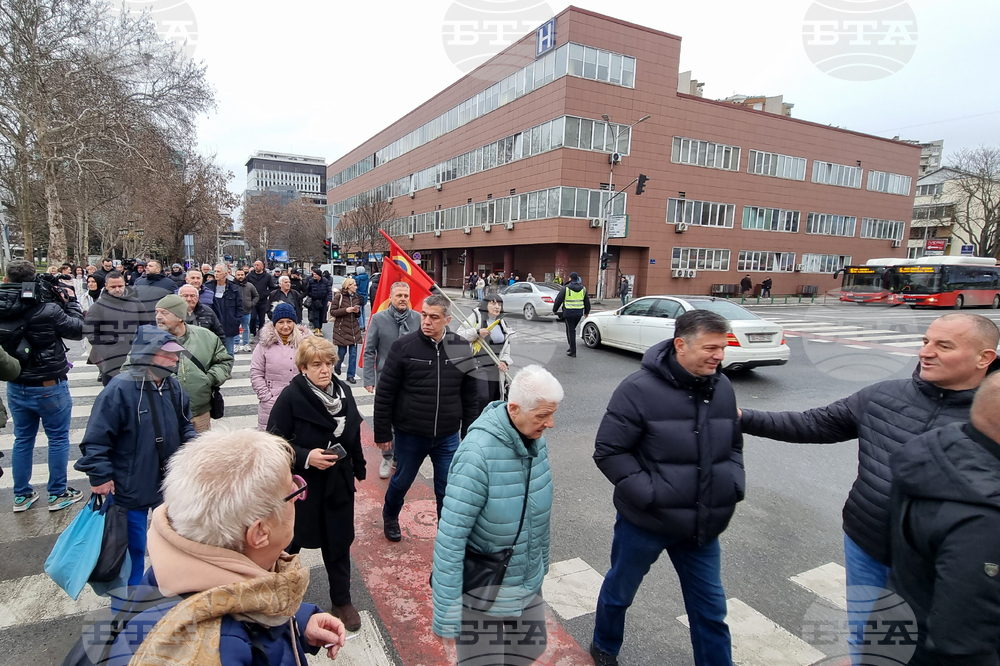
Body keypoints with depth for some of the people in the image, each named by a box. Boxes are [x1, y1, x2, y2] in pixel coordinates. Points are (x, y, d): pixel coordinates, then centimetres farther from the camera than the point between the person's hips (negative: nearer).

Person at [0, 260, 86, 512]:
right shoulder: (48, 310, -21)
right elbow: (78, 329, -9)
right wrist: (70, 300, 0)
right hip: (50, 387, -5)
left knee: (23, 440, 18)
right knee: (58, 439, 9)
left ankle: (21, 496, 27)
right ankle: (57, 494, 17)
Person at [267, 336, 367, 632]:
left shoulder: (343, 391, -1)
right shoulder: (291, 396, -17)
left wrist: (359, 468, 13)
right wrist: (305, 457, -26)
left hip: (338, 483, 4)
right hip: (302, 483, -4)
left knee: (339, 542, 15)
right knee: (291, 541, 17)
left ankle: (342, 600, 35)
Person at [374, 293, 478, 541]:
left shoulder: (461, 348, -4)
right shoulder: (404, 346, -11)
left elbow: (470, 395, 4)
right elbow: (384, 394, -6)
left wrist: (469, 433, 5)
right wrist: (382, 433, -5)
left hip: (448, 437, 1)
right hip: (409, 434, -1)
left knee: (448, 490, 9)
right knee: (402, 481, 21)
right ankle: (390, 516, 51)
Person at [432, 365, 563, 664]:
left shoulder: (536, 439, -7)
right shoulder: (478, 453, -30)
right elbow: (450, 537, -27)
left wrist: (542, 565, 16)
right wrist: (447, 612, -23)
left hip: (529, 585, 7)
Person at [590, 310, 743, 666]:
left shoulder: (722, 388, -2)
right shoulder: (640, 389, -21)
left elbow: (733, 445, 14)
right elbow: (608, 451, -17)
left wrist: (735, 484, -1)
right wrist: (648, 493, -22)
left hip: (704, 525, 4)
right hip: (645, 523, -3)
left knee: (711, 608, 17)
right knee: (619, 592, 21)